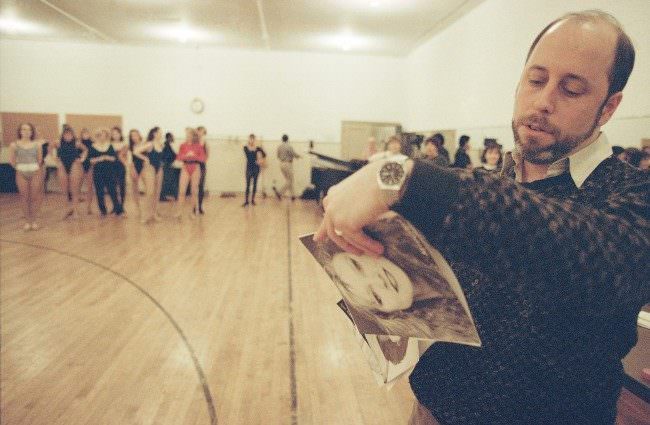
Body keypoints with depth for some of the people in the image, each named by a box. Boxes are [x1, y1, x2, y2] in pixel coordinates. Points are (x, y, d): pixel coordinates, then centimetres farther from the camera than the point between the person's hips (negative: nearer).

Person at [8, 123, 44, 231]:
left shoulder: (37, 144, 0)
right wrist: (20, 167, 9)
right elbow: (11, 160, 5)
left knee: (34, 197, 3)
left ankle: (33, 220, 15)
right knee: (24, 197, 5)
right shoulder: (14, 145, -2)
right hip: (21, 173, 0)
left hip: (35, 172, 0)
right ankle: (27, 221, 13)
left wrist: (34, 167, 9)